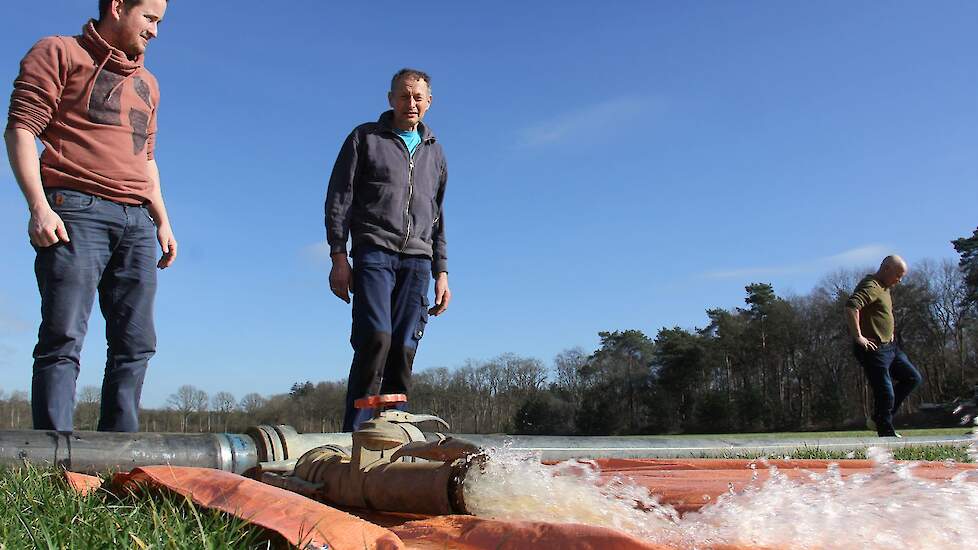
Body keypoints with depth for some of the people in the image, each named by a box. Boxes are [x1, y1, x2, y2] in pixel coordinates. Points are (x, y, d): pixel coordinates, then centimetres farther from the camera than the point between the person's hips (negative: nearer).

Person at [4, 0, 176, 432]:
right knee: (63, 339, -12)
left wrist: (162, 221, 18)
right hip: (77, 211, -6)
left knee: (135, 344, -1)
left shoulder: (146, 84, 27)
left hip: (137, 221, 6)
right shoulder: (60, 53, 8)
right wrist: (38, 205, -14)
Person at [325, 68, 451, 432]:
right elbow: (339, 198, 5)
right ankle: (355, 434, -15)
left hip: (417, 259, 4)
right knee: (376, 338, -18)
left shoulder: (434, 152, 23)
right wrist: (338, 256, -6)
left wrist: (441, 272, 17)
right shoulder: (365, 138, 11)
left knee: (405, 350, -4)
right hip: (374, 252, -4)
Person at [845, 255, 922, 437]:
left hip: (889, 346, 10)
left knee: (912, 378, 13)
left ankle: (878, 419, 16)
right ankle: (887, 435, 5)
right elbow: (851, 307, -34)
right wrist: (858, 337, -29)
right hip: (873, 349, -10)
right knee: (886, 393, -8)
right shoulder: (871, 286, -16)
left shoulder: (884, 288, 17)